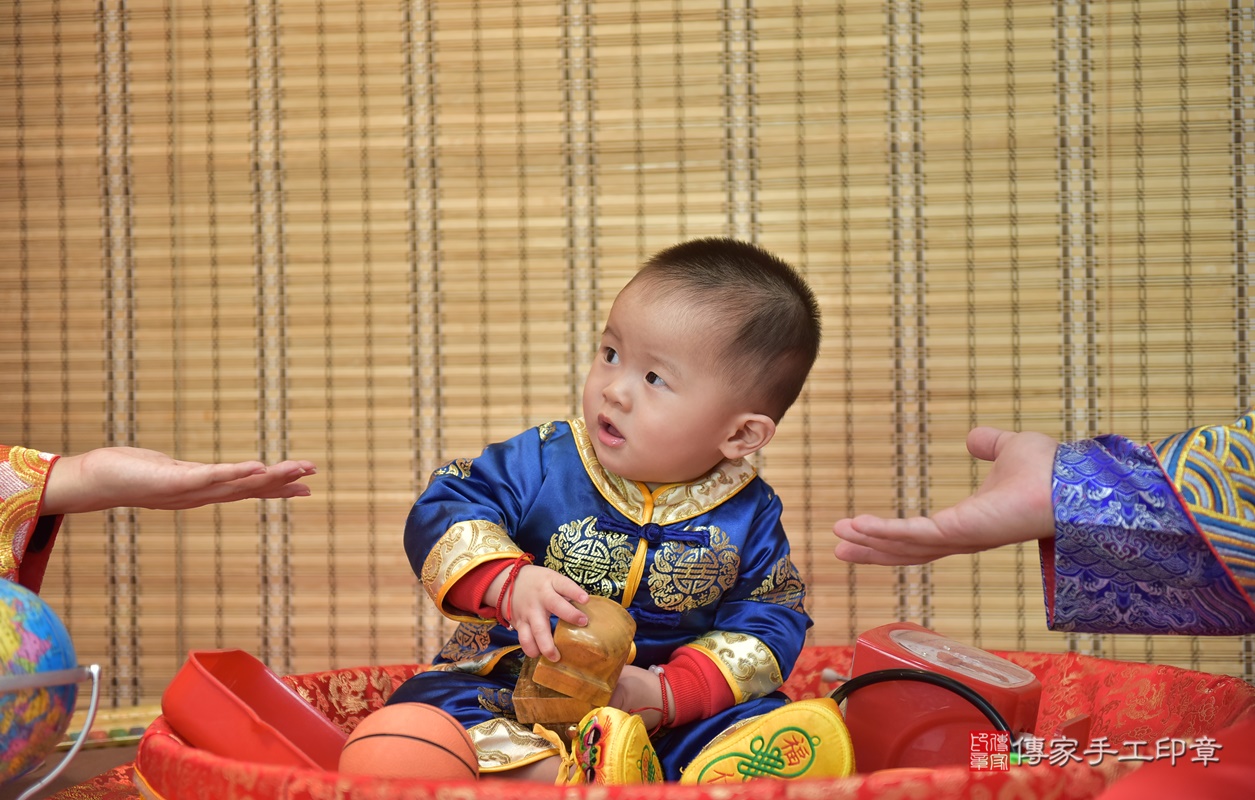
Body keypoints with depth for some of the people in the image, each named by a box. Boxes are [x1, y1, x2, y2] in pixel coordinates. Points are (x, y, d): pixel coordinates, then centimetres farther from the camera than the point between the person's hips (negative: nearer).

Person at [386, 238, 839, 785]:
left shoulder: (748, 518, -4)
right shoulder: (544, 462, -6)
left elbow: (769, 623, -3)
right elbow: (440, 513, -11)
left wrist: (669, 693, -18)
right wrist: (510, 583, -31)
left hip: (662, 721, 0)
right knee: (425, 704, -27)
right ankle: (562, 779, -43)